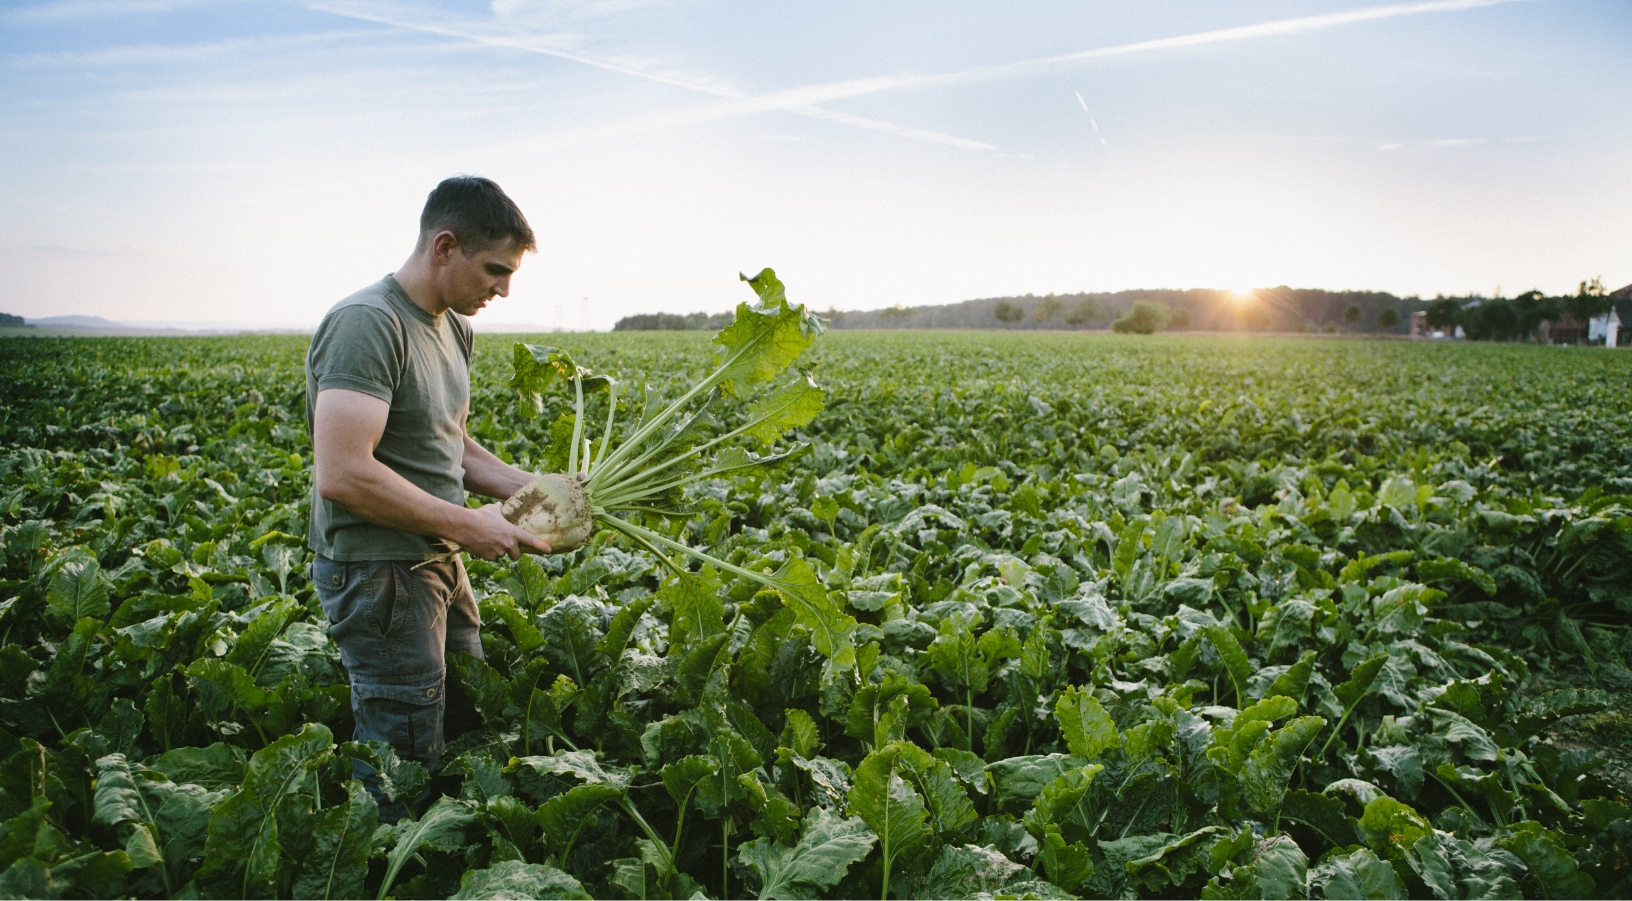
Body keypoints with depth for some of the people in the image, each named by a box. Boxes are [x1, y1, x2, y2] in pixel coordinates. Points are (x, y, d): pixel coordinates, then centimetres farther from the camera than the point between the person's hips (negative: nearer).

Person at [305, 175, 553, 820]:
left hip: (438, 564, 10)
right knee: (404, 763, 0)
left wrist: (530, 487, 4)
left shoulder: (452, 327, 11)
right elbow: (343, 474, -28)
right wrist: (466, 525, -21)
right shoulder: (368, 324, -20)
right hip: (378, 572, -9)